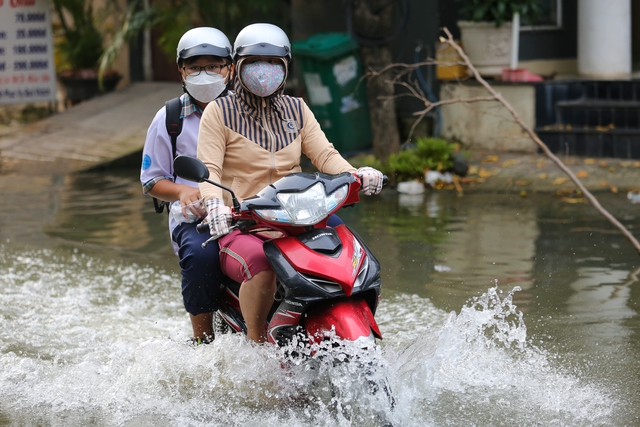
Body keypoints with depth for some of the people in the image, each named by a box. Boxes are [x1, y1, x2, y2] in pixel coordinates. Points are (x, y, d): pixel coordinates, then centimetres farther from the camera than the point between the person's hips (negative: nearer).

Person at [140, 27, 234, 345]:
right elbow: (152, 181, 12)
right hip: (194, 216, -1)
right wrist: (183, 191, -10)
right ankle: (203, 341, -22)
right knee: (201, 254, -36)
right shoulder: (168, 119, 12)